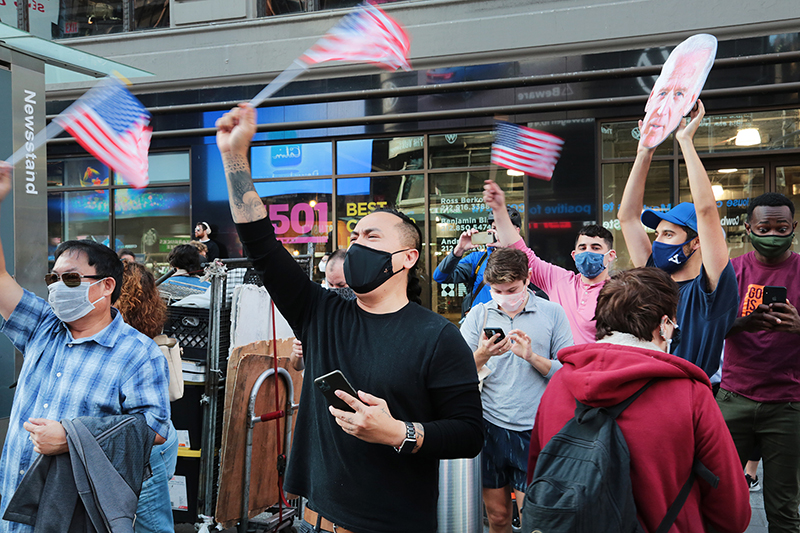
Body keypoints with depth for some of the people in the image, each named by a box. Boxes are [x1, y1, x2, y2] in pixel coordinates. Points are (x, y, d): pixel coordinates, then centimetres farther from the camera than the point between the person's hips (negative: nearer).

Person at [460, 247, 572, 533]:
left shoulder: (553, 313, 1)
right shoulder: (479, 314, 5)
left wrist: (532, 357, -17)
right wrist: (481, 356, -20)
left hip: (534, 429, -2)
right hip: (490, 426, 2)